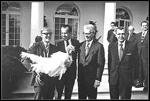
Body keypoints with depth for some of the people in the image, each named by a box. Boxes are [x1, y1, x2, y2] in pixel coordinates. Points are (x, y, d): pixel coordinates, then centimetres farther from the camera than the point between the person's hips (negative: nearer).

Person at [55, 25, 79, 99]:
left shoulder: (76, 43, 1)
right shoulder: (59, 44, 2)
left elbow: (74, 57, -4)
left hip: (71, 73, 0)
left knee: (68, 95, 15)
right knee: (58, 94, 4)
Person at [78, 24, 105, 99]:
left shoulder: (99, 46, -8)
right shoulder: (81, 45, 7)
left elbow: (100, 64, -9)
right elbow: (79, 61, 11)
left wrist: (98, 79, -12)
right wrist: (78, 76, 7)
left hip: (92, 79, -4)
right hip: (81, 78, 4)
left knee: (92, 97, 8)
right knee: (81, 97, 11)